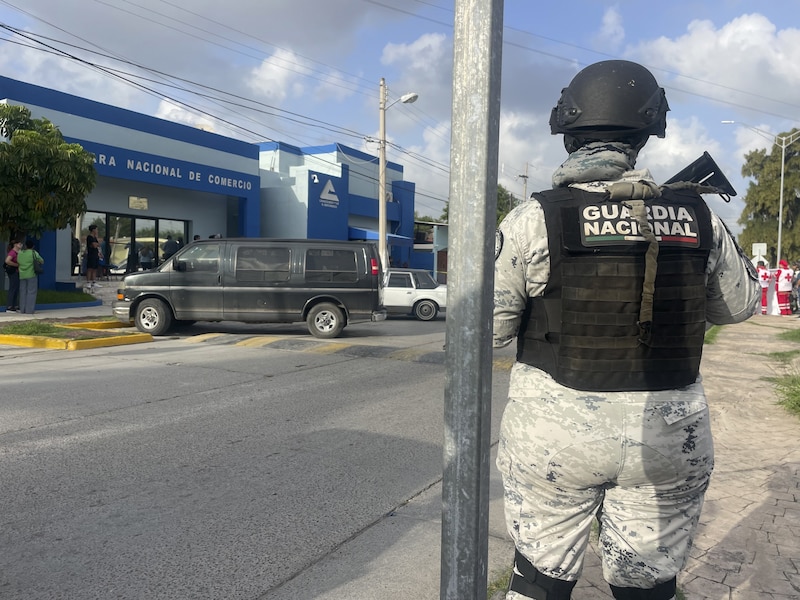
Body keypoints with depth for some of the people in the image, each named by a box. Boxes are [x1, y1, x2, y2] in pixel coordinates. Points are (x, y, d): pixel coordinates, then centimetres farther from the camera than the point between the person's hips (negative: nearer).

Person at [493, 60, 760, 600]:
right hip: (669, 439, 3)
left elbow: (489, 327, -10)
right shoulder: (697, 217, -3)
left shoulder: (536, 218, -13)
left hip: (557, 435, -2)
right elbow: (738, 304, 13)